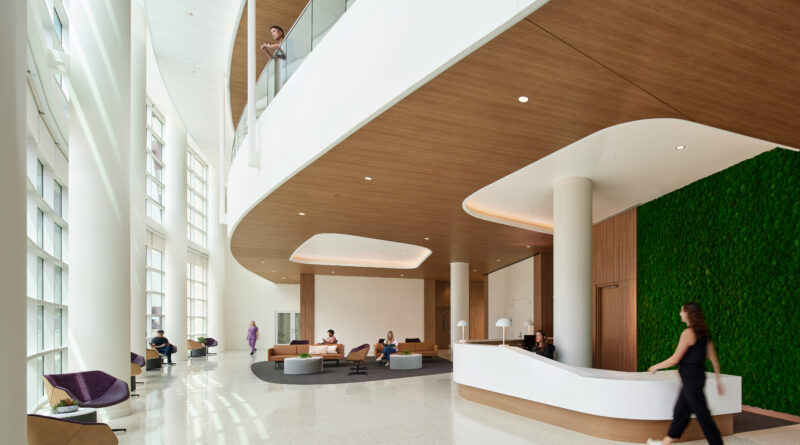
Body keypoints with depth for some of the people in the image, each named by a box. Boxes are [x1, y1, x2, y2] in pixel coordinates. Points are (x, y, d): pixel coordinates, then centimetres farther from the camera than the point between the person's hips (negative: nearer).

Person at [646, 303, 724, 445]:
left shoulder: (688, 333, -17)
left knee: (702, 413, -1)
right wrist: (718, 380, 18)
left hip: (691, 377, -10)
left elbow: (675, 359, -16)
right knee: (680, 411, 16)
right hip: (697, 375, 10)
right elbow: (713, 358, 12)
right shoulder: (703, 333, 10)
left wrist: (655, 367, -3)